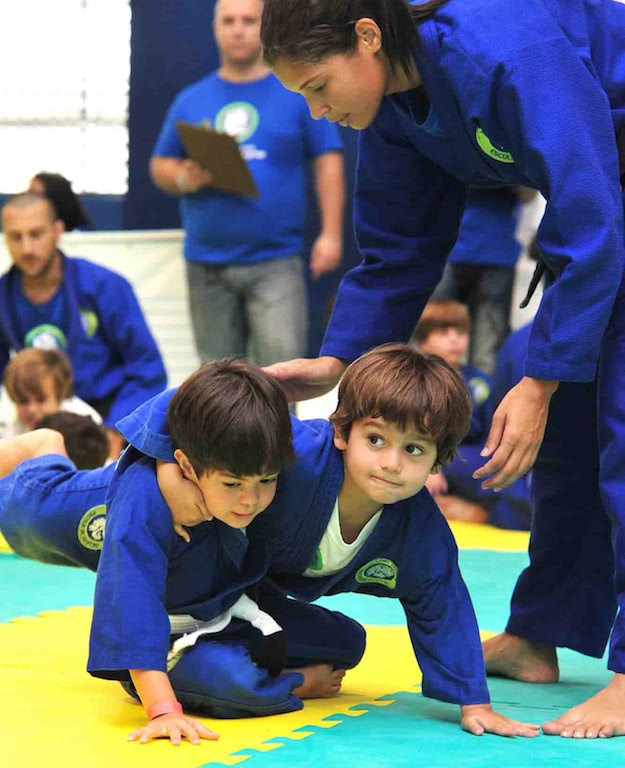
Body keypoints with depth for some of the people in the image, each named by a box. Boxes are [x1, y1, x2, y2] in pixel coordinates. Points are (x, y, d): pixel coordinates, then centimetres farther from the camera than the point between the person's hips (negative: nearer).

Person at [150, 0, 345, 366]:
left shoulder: (298, 94, 5)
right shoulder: (191, 100, 11)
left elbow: (328, 162, 2)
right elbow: (160, 166, 15)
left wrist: (331, 233, -7)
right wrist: (187, 179, -9)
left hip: (275, 260, -3)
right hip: (208, 263, 3)